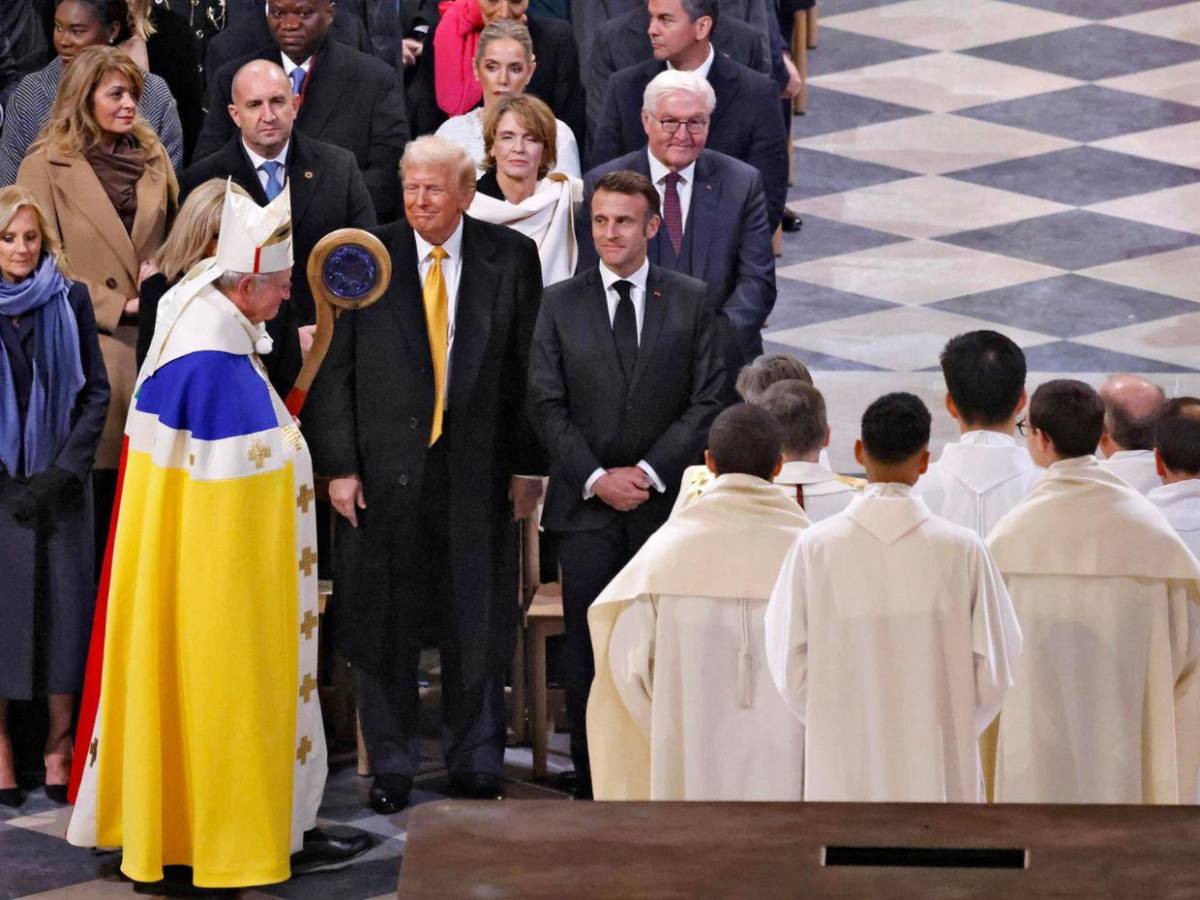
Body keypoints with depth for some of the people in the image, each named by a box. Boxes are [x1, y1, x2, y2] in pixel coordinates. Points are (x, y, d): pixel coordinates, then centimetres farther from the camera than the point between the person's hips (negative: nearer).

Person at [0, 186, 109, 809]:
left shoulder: (70, 302, 4)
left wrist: (63, 471, -6)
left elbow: (96, 393, 5)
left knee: (64, 606, -1)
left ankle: (60, 748, 6)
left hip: (57, 483, 1)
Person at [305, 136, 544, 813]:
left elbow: (530, 369, 4)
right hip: (386, 469, 0)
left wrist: (528, 466, 0)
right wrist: (339, 465, -5)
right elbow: (333, 371, 1)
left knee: (478, 624, 7)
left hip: (478, 469, 0)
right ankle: (392, 766, 17)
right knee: (386, 623, 6)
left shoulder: (511, 258, 2)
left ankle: (476, 763, 19)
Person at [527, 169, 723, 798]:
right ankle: (591, 786, 3)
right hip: (586, 506, 0)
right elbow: (546, 404, 3)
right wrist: (596, 478, -8)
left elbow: (706, 401, 2)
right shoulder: (560, 304, 7)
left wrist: (650, 472, -9)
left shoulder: (690, 302, 6)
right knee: (586, 645, -2)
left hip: (665, 501, 0)